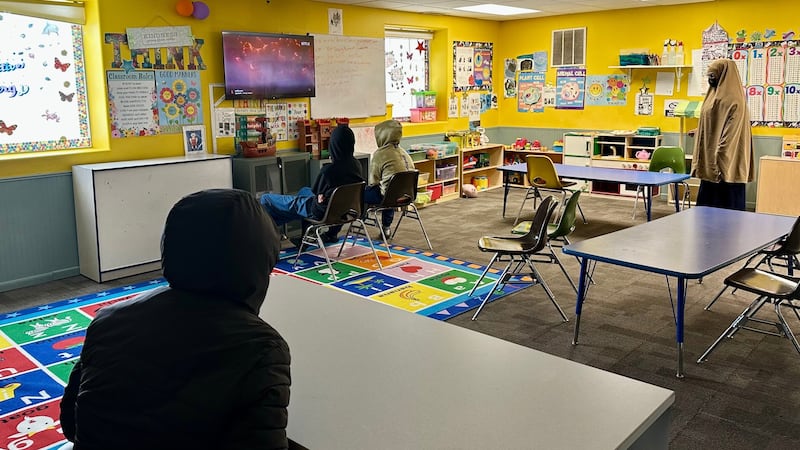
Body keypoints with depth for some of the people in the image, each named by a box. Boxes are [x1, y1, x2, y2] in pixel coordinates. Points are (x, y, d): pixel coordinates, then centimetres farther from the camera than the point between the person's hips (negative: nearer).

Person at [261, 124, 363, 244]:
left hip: (322, 211, -8)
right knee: (304, 190, 39)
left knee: (266, 199, 3)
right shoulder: (356, 165, -12)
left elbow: (316, 191, -15)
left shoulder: (329, 170, -33)